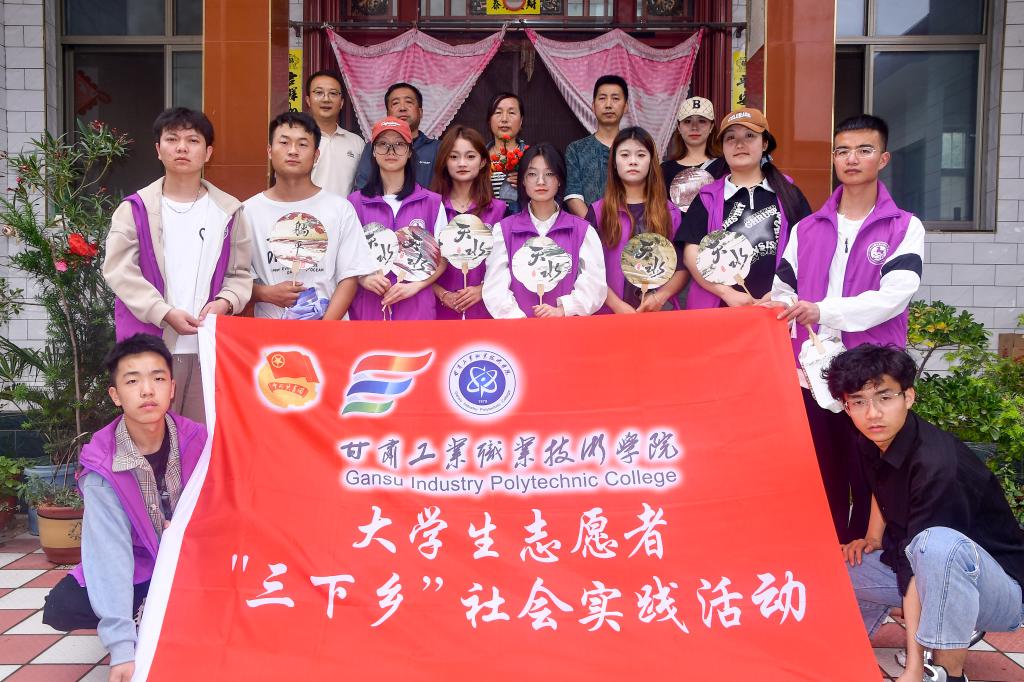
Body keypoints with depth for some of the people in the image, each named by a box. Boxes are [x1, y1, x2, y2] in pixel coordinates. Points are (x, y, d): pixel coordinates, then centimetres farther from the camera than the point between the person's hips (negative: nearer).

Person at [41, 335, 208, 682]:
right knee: (62, 608, -23)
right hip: (137, 568, 0)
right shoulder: (102, 466, -21)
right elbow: (110, 551, -30)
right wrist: (122, 647, -37)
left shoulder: (197, 440, -17)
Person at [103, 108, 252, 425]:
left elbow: (239, 272, 10)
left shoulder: (228, 211, 8)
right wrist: (165, 312, -14)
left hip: (210, 343, 2)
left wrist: (224, 302, -11)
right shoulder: (136, 208, 3)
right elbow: (119, 269, -4)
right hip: (151, 342, -1)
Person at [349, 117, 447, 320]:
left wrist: (414, 286, -10)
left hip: (417, 307, 0)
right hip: (367, 306, 0)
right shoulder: (355, 202, 3)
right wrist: (363, 278, -11)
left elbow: (442, 259, 4)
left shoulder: (431, 202, 2)